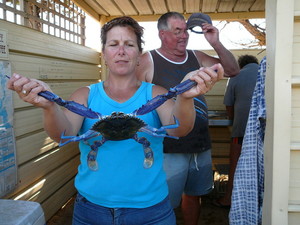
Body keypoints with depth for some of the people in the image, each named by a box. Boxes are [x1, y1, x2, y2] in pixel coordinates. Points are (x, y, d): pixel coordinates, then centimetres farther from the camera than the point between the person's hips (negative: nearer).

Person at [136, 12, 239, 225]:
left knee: (193, 195, 22)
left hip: (201, 147, 5)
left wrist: (216, 43, -7)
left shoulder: (197, 57, 7)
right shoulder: (148, 61, -8)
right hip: (169, 151, -5)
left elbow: (233, 70, 8)